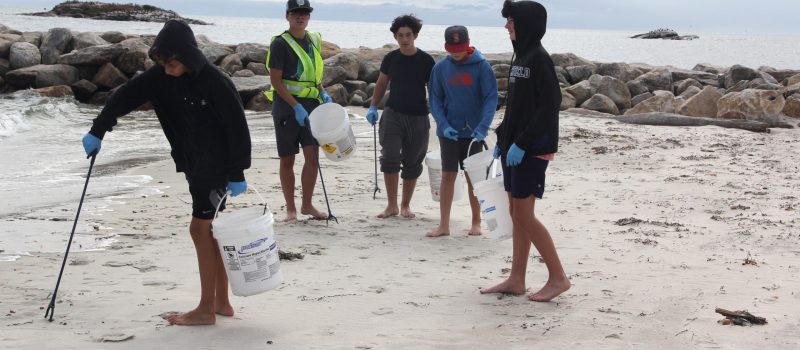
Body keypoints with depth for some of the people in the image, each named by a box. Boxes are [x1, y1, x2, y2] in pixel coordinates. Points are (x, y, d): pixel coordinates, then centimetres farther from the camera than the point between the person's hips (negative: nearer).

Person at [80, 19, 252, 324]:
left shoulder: (216, 83, -22)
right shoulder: (161, 77, -4)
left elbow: (238, 129, -18)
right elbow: (125, 96, -3)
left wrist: (237, 174, -16)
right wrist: (98, 131, -11)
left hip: (218, 166, -8)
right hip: (193, 165, 8)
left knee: (200, 228, -9)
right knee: (209, 230, 11)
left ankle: (206, 309, -3)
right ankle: (221, 302, 19)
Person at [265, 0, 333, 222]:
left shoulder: (314, 41, 10)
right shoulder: (280, 43, -9)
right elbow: (275, 80, -14)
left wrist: (323, 93, 4)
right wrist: (296, 107, -20)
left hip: (310, 106, 5)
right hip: (286, 108, -5)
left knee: (313, 156, 0)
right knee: (287, 160, 4)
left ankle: (307, 205, 14)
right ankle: (290, 209, 13)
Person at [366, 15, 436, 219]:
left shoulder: (426, 61, -5)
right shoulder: (390, 58, 2)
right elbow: (381, 83, 14)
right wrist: (373, 107, 4)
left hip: (418, 118, -1)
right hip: (393, 114, 1)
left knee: (412, 163, 6)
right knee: (390, 158, -11)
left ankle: (405, 206, 21)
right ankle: (392, 205, 1)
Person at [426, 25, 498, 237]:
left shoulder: (481, 66, -8)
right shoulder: (441, 67, 0)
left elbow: (491, 98, -11)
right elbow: (435, 100, 3)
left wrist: (482, 127, -22)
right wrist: (444, 125, -12)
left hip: (473, 132, -2)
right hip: (448, 132, 2)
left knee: (473, 178, 6)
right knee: (447, 176, 2)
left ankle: (476, 222, 18)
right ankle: (443, 225, 7)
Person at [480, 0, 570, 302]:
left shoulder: (539, 59, -14)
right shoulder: (520, 57, 13)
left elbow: (550, 106, -19)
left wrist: (522, 143, -21)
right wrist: (502, 138, 13)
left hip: (533, 149, -9)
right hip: (514, 147, 9)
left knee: (523, 215, -7)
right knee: (517, 214, 10)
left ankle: (558, 277, 1)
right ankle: (516, 280, 16)